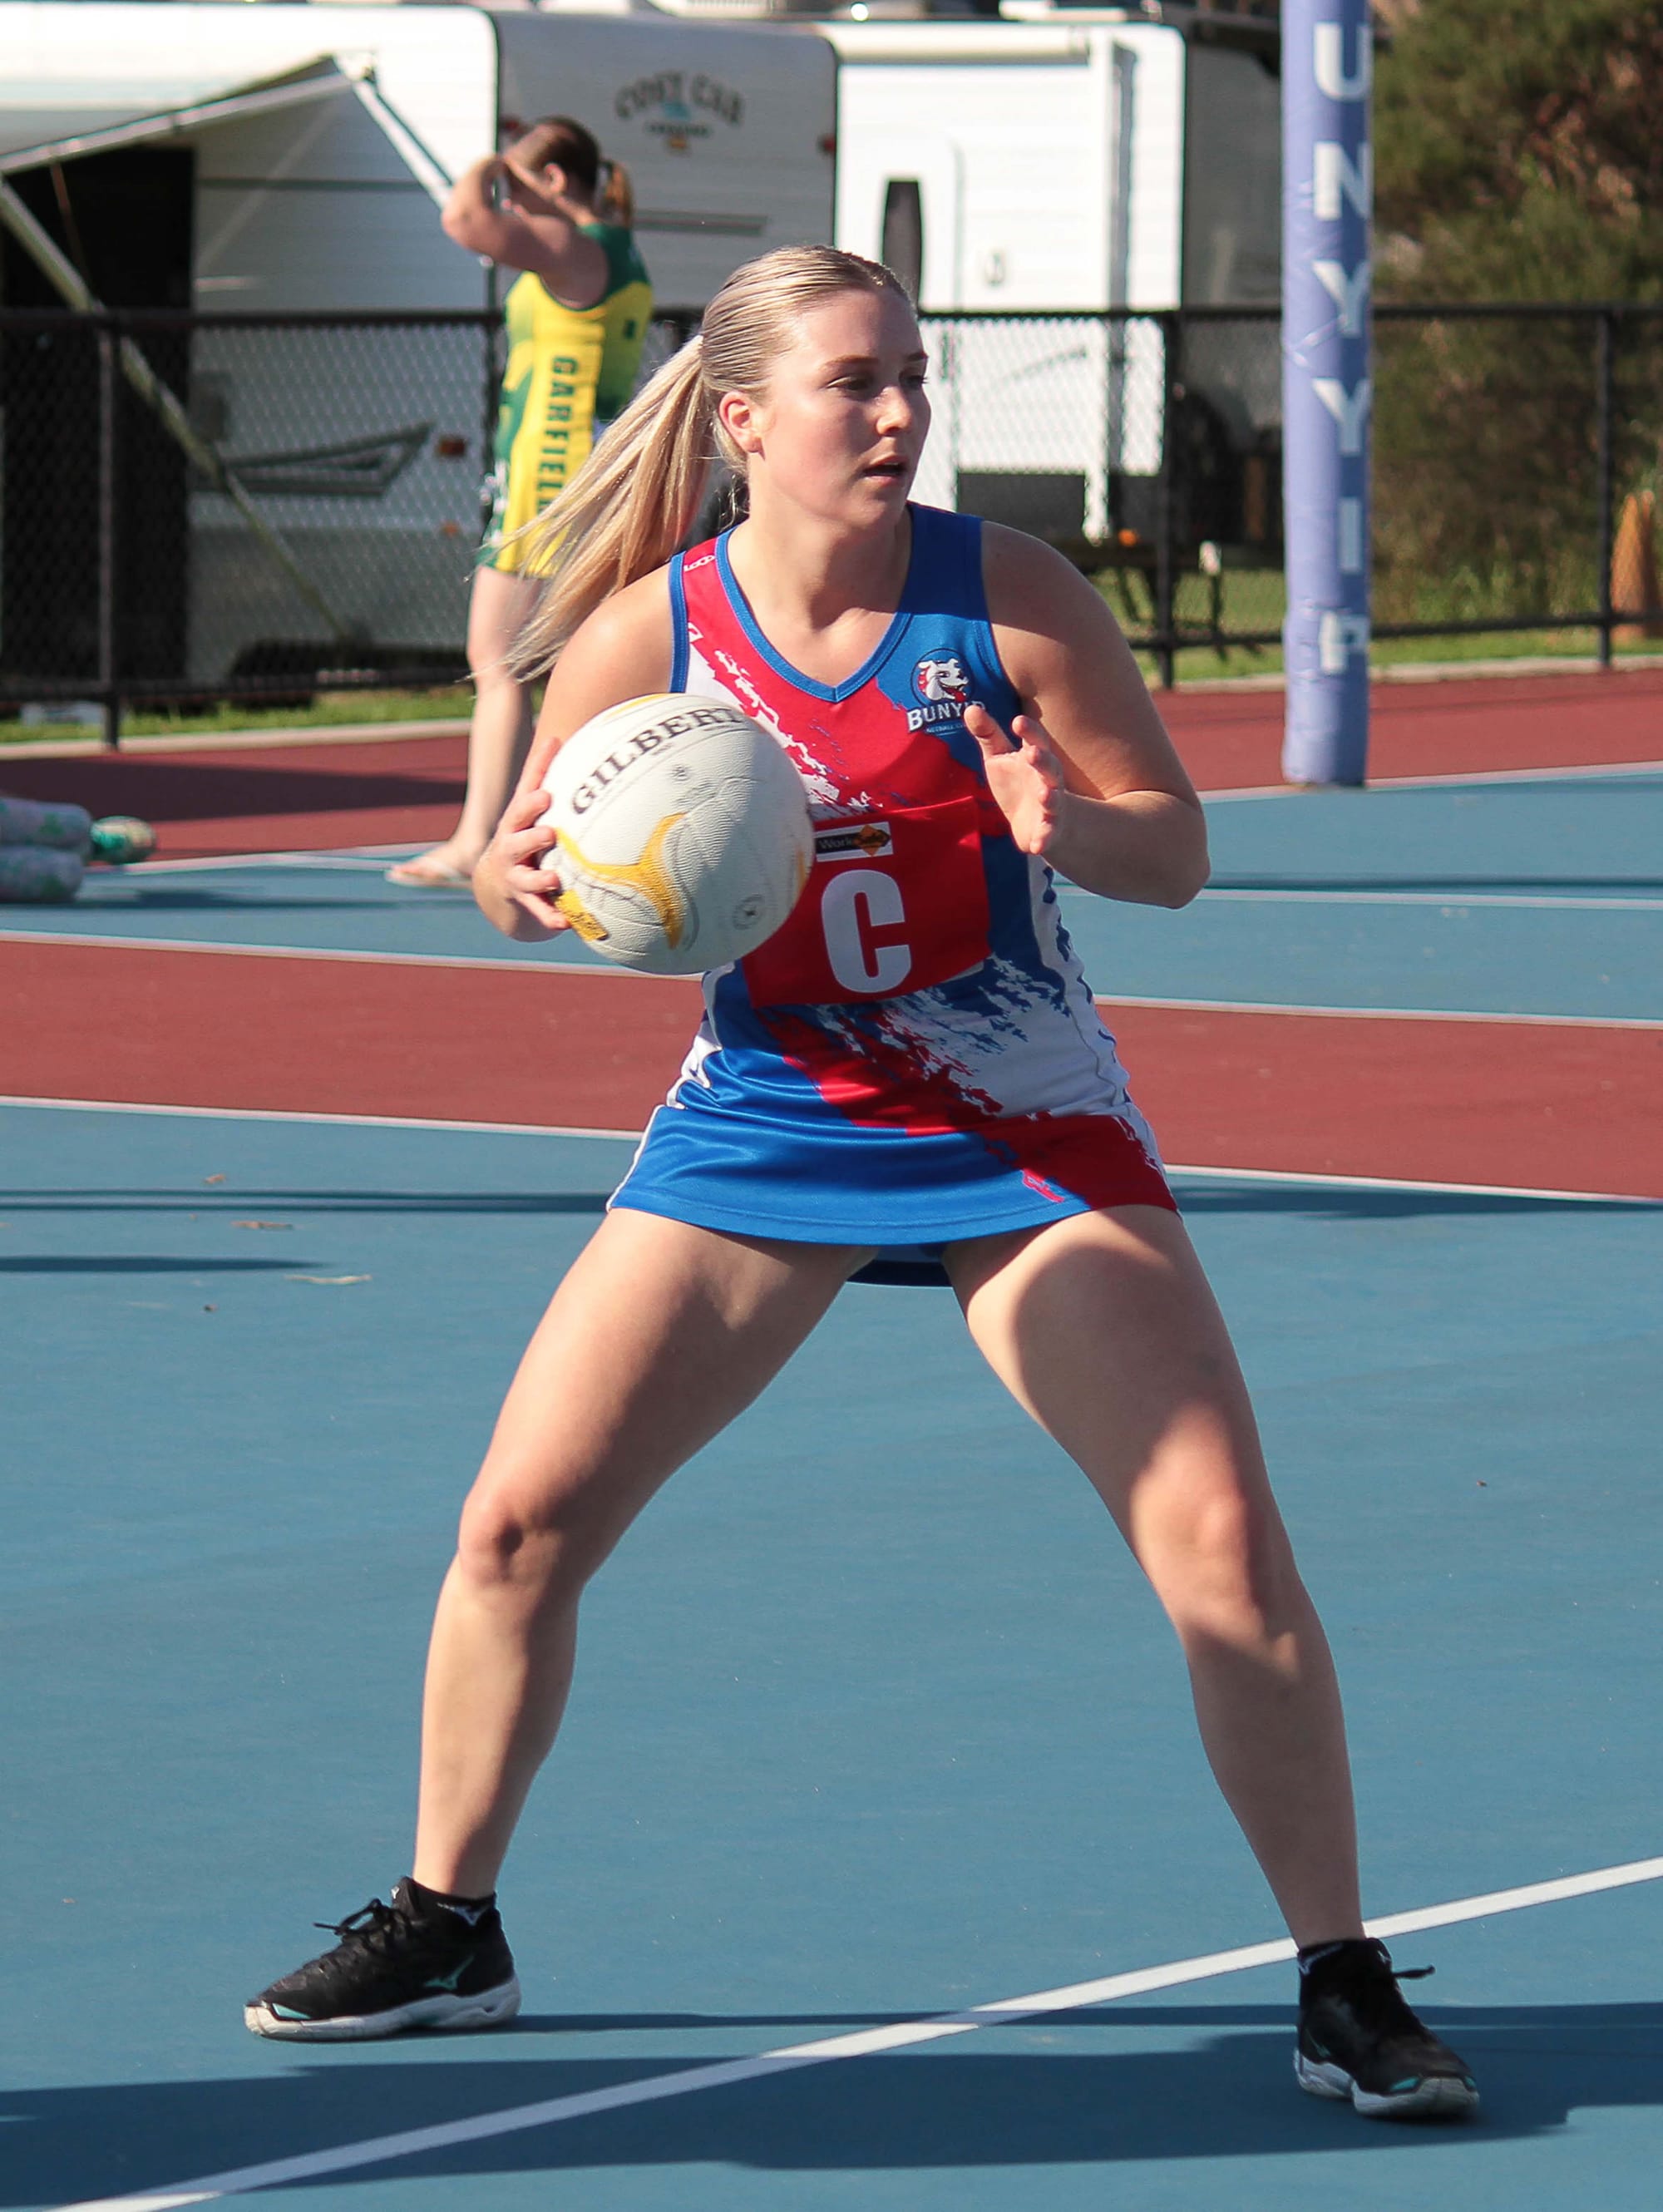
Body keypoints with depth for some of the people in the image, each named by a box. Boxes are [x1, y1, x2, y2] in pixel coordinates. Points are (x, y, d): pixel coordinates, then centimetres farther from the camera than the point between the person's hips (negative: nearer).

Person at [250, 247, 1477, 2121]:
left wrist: (1069, 829, -30)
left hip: (1021, 1127, -2)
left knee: (1224, 1545, -13)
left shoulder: (1005, 595, -14)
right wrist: (528, 880, -22)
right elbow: (519, 872, 2)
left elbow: (1178, 852, -8)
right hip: (763, 1118, 2)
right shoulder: (647, 632, -11)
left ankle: (1341, 1983, 0)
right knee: (519, 1518, -3)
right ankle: (443, 1928, 18)